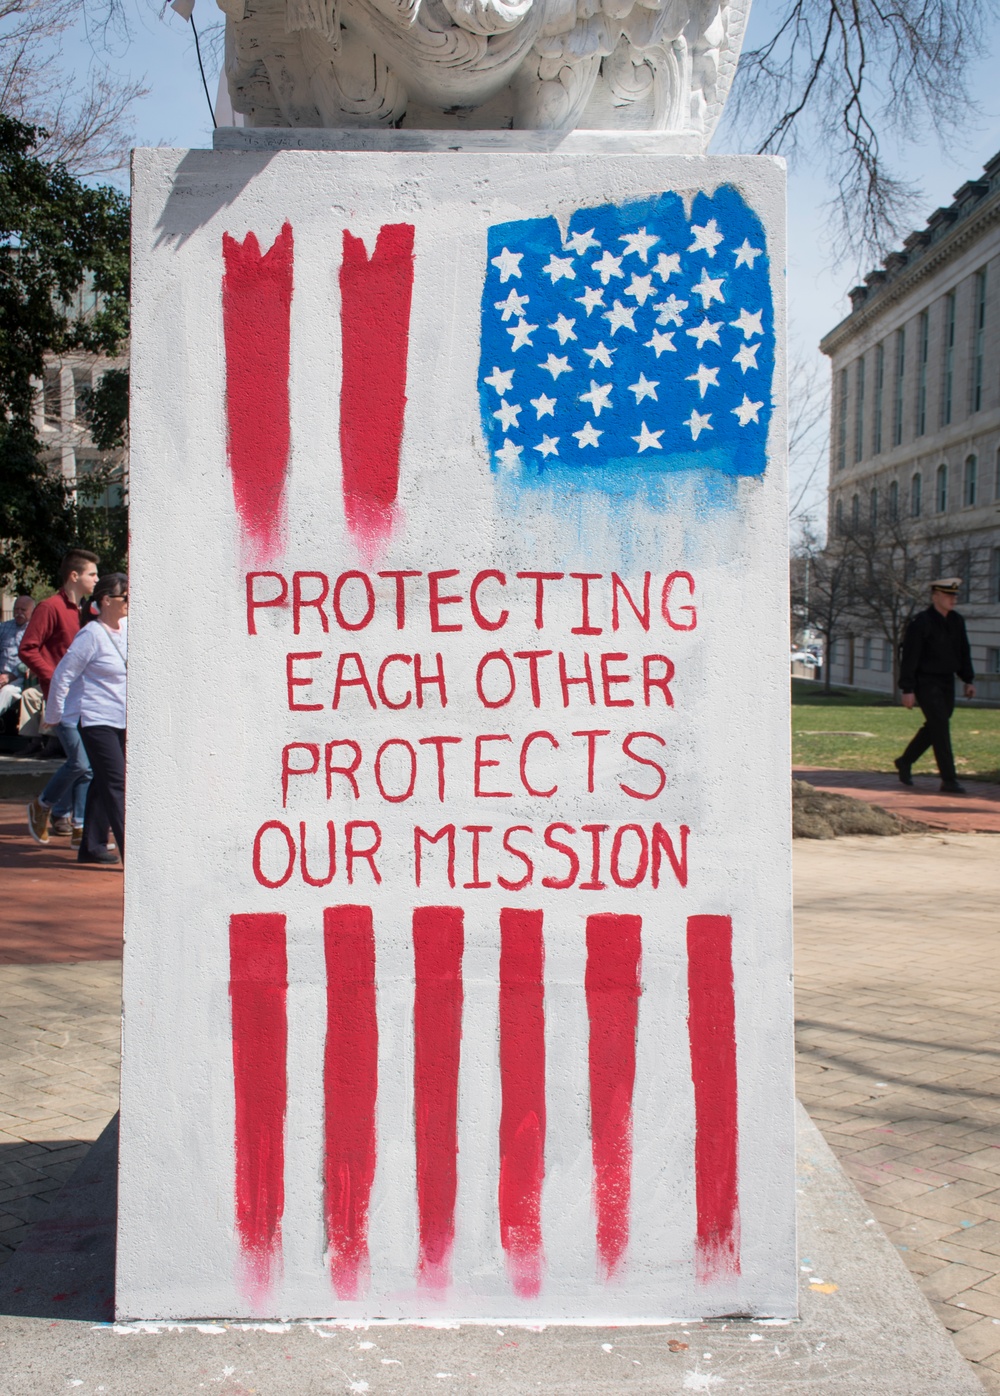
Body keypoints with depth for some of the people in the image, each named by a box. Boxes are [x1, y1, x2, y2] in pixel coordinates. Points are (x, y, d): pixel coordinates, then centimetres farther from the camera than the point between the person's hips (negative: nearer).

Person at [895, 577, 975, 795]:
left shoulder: (957, 622, 7)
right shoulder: (920, 623, -14)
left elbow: (964, 652, 17)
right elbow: (909, 658, -14)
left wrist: (969, 680, 12)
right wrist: (908, 689, -17)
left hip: (947, 683, 7)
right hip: (926, 683, -7)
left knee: (934, 727, 13)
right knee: (940, 726, -11)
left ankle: (905, 761, 33)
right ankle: (948, 780, -8)